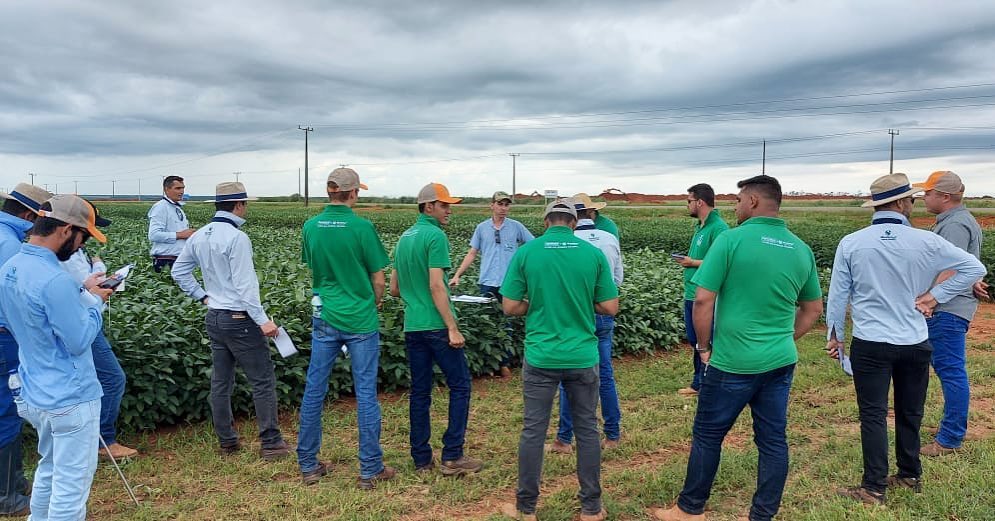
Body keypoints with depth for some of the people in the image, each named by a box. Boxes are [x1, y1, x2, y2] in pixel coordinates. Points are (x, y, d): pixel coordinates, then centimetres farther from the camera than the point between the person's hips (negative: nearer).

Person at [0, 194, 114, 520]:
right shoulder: (54, 280, -26)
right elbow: (80, 341, -21)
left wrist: (81, 294, 7)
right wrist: (94, 300, -7)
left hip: (32, 393, 9)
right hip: (70, 399, -9)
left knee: (49, 469, 26)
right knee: (71, 486, 4)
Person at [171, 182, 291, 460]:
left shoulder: (198, 236, 7)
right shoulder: (236, 238, -18)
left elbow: (178, 272, 16)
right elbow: (245, 284, -21)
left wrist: (203, 296, 17)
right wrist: (263, 320, -20)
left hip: (213, 317, 9)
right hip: (240, 319, -8)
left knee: (220, 382, 13)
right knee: (263, 380, 0)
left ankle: (227, 441, 23)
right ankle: (271, 443, 5)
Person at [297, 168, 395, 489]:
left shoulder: (310, 227, -1)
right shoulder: (362, 227, -14)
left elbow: (313, 272, 11)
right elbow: (378, 278, -7)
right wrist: (376, 303, 12)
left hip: (324, 319, 4)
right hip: (361, 320, -4)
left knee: (314, 390, 11)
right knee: (366, 393, 4)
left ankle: (308, 465, 22)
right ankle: (370, 470, 13)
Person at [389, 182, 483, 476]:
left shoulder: (404, 238, 14)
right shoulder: (435, 235, -11)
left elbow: (394, 289, 17)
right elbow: (436, 286, -18)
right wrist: (453, 328, -18)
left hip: (412, 326, 8)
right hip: (436, 325, -8)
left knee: (420, 391, 11)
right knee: (460, 385, 3)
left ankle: (421, 459, 15)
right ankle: (452, 457, 3)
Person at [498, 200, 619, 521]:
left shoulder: (526, 252, -5)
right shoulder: (594, 254, -3)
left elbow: (510, 307, -4)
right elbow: (610, 307, -1)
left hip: (541, 357, -1)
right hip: (582, 357, 1)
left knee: (533, 431, 10)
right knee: (587, 430, 13)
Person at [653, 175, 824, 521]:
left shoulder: (731, 240, -13)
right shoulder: (802, 249, 6)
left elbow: (703, 300, -15)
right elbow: (813, 308, 15)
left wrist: (704, 346, -3)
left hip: (733, 362, -5)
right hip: (781, 362, 6)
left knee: (707, 436, 9)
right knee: (773, 440, 12)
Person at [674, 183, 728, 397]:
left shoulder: (718, 228, -16)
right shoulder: (700, 226, 14)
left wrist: (694, 263, -17)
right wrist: (686, 260, 8)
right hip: (692, 294, 10)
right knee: (694, 342, 18)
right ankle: (698, 384, 30)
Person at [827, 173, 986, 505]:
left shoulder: (851, 243, -8)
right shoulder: (926, 241, -6)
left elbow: (837, 294, -2)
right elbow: (975, 268, 2)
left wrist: (835, 335, 9)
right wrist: (934, 296, 3)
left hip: (870, 344, -2)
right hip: (915, 343, 2)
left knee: (873, 415, 3)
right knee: (910, 413, 17)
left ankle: (874, 489, 5)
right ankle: (910, 476, 32)